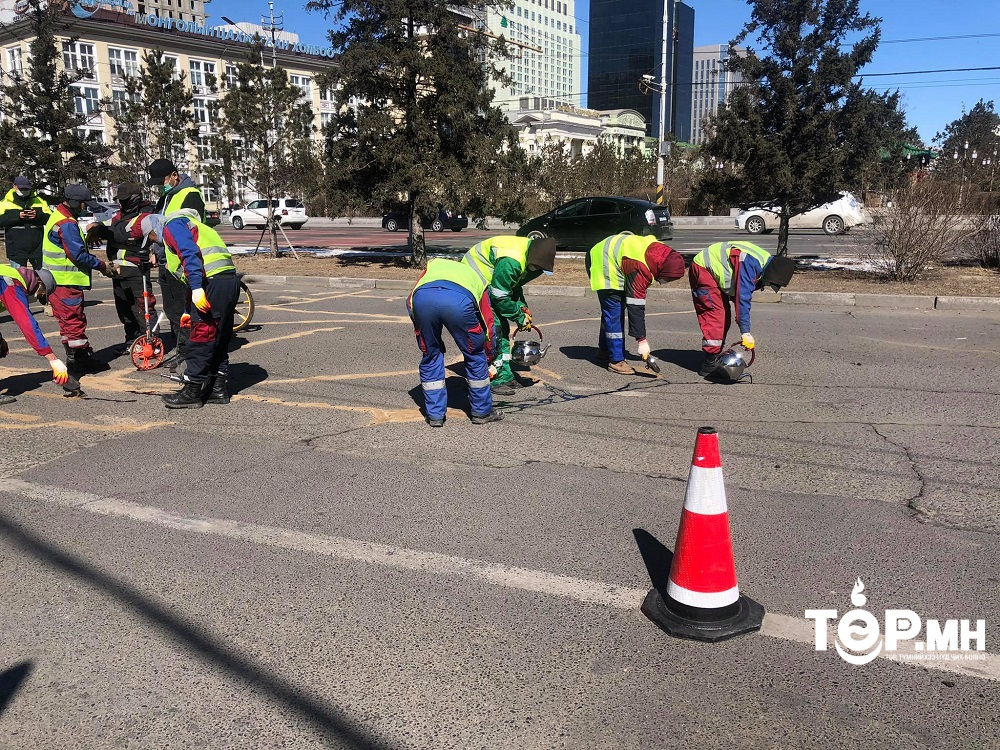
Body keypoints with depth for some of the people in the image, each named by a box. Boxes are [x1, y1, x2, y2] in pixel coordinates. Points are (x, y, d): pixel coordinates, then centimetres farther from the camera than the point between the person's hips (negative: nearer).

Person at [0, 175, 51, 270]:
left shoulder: (38, 201, 10)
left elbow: (50, 218, 1)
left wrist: (38, 215, -18)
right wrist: (17, 216, -19)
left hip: (37, 247, 2)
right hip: (16, 249, -1)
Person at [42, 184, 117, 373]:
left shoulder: (58, 217, 15)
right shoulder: (67, 224, -18)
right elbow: (78, 254, -22)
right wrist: (102, 266, -14)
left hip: (55, 280, 11)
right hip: (67, 281, -11)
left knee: (68, 320, 15)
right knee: (75, 319, -4)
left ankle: (73, 357, 24)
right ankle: (82, 357, 2)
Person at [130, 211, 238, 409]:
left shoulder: (172, 226, 2)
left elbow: (190, 254, -17)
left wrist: (196, 288, -24)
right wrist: (190, 311, 33)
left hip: (213, 282, -10)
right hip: (229, 281, 10)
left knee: (200, 339, -3)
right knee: (218, 340, 15)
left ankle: (192, 392, 4)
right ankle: (217, 389, 21)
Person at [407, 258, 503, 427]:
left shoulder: (433, 265, 43)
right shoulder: (478, 278, 41)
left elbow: (410, 301, 29)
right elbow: (489, 324, 40)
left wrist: (421, 333, 37)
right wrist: (488, 359, 52)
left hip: (422, 298, 1)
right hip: (459, 300, -1)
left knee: (430, 357, 23)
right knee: (475, 357, 21)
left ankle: (435, 415, 28)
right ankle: (482, 411, 33)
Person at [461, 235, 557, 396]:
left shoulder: (527, 255, -2)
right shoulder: (511, 260, -32)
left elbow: (515, 285, 12)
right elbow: (500, 296, -26)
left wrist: (522, 307, -2)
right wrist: (520, 317, -15)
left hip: (489, 284, 10)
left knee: (503, 328, 9)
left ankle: (505, 375, 16)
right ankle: (496, 380, -10)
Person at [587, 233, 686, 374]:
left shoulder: (660, 250, -10)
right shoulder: (640, 268, -35)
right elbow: (635, 306, -33)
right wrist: (642, 341, -30)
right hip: (604, 265, -10)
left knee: (614, 310, 17)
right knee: (613, 313, -11)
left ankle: (604, 351, 32)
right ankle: (616, 361, -6)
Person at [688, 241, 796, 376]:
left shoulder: (762, 264, 2)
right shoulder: (750, 263, -29)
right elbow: (742, 297, -33)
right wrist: (745, 332, -33)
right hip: (702, 269, -10)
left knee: (725, 317, 9)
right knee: (716, 315, -15)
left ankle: (715, 357, 14)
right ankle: (709, 365, -14)